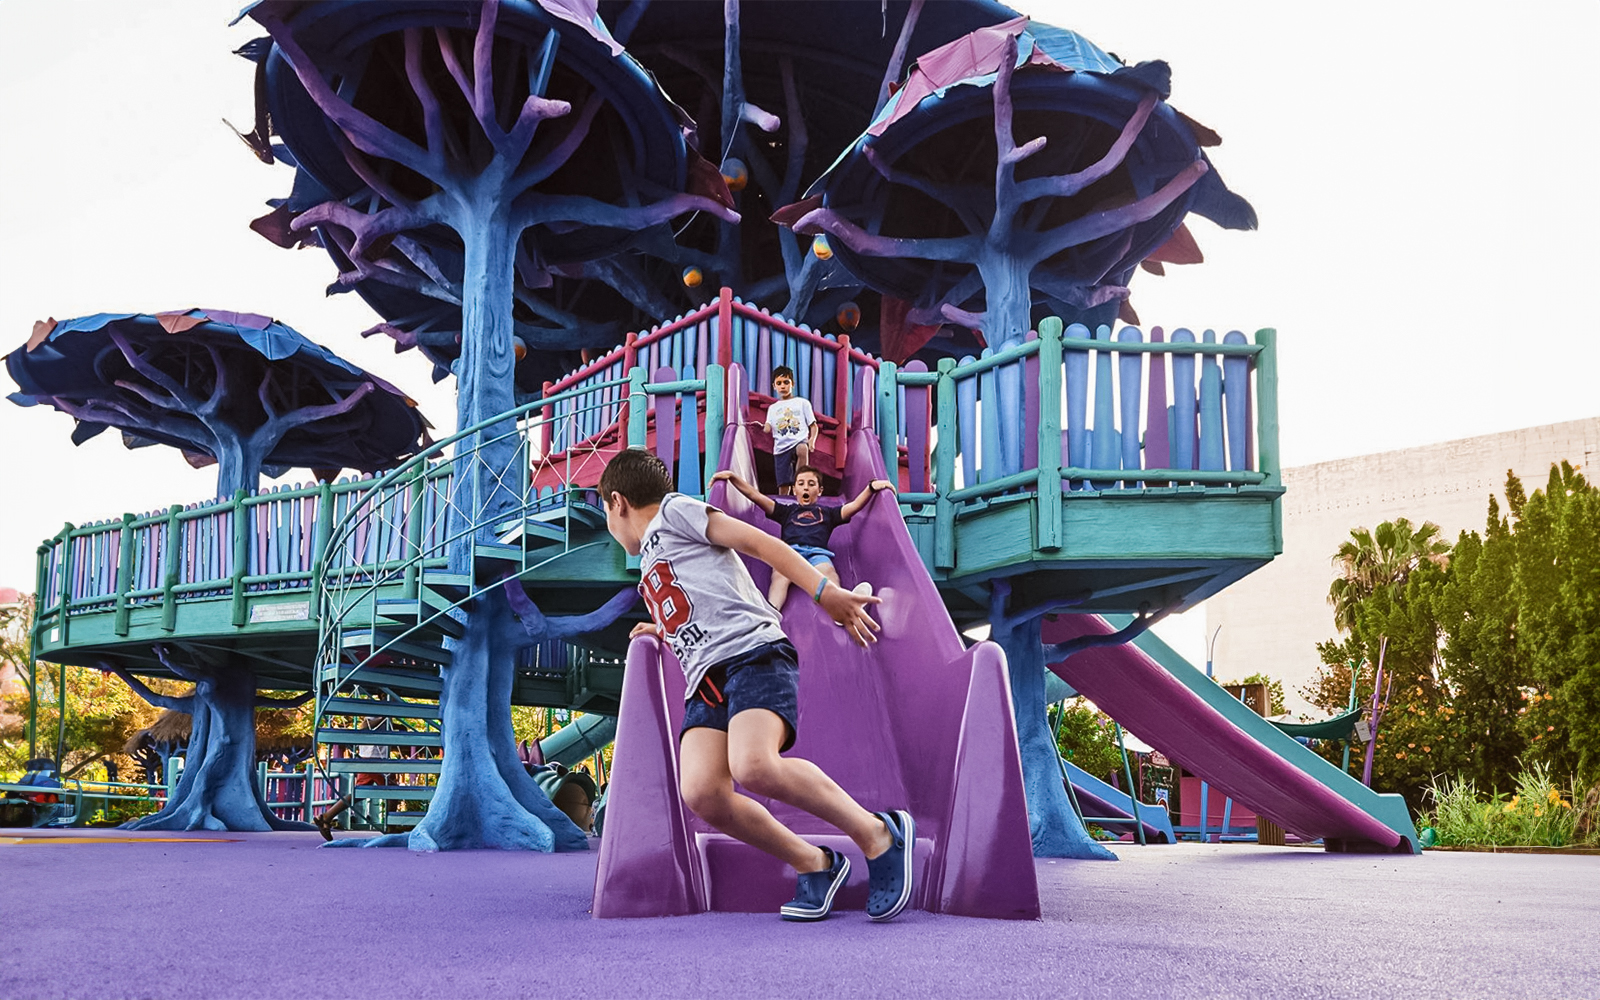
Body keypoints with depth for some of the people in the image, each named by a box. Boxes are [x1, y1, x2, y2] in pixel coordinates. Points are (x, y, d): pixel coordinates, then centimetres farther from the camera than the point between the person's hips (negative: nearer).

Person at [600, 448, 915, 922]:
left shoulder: (674, 510, 12)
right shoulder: (649, 565, 36)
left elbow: (756, 541, 1)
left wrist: (824, 590, -9)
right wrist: (664, 632, 48)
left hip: (752, 653, -8)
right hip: (706, 679, 8)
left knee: (753, 767, -32)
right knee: (702, 793, -18)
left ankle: (880, 836, -17)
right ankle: (813, 865, -4)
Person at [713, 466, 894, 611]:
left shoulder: (827, 513, 37)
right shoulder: (787, 511, 37)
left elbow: (855, 505, 22)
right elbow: (755, 496, 29)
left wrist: (872, 487, 6)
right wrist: (732, 477, 18)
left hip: (818, 552, 0)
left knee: (827, 570, -37)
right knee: (780, 573, -37)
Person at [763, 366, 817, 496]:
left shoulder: (802, 403, 13)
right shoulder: (773, 408, 21)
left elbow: (813, 426, 10)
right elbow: (768, 429, 8)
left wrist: (812, 439, -10)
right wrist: (760, 426, -15)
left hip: (799, 441, -3)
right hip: (781, 448, 3)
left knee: (802, 450, -40)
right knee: (783, 487, -3)